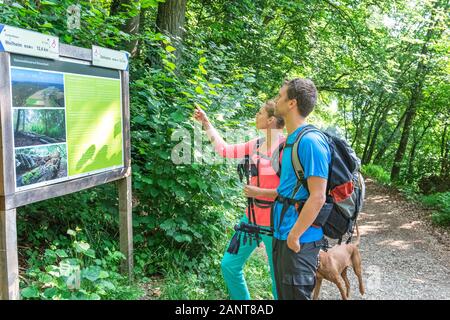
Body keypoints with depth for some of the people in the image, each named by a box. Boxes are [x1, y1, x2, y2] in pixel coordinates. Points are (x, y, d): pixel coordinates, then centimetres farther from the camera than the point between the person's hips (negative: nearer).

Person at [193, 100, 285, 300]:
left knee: (278, 276, 6)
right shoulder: (256, 145, 5)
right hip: (252, 217, 8)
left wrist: (259, 191, -18)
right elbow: (223, 149, 14)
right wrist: (205, 122, 14)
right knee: (229, 265, 12)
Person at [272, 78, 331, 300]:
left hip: (298, 239, -9)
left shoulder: (310, 141, -20)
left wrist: (294, 235, -19)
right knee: (283, 293, 20)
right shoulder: (290, 140, 10)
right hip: (282, 233, 9)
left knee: (295, 294, 3)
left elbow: (317, 197, -22)